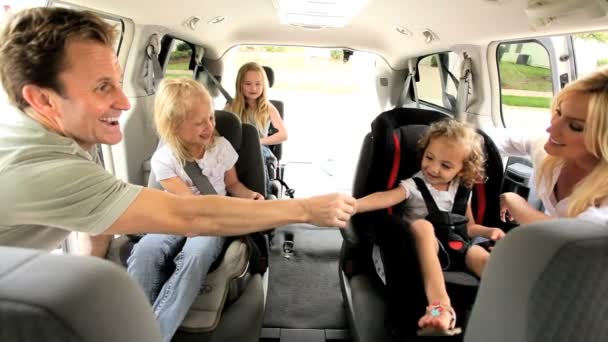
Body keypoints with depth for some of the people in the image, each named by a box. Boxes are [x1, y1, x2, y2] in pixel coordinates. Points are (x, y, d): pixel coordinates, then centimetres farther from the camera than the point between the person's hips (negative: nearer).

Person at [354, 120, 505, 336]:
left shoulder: (462, 191, 12)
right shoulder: (414, 186, -1)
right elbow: (386, 198, -20)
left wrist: (489, 231, 1)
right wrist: (353, 205, -38)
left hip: (457, 245, 4)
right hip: (428, 247, -4)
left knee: (483, 257, -28)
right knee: (422, 225, -37)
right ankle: (439, 306, -52)